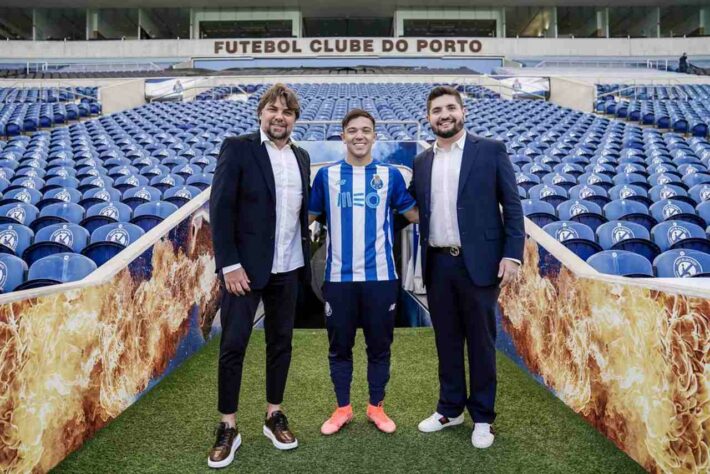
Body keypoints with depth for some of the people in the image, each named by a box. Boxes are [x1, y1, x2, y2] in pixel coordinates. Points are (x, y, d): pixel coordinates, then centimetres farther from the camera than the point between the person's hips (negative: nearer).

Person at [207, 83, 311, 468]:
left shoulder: (302, 157, 10)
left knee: (281, 342, 13)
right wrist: (230, 264, -16)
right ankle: (228, 427, 18)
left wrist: (305, 258, 7)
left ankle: (274, 417, 28)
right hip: (245, 266, -5)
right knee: (232, 346, 3)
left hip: (288, 269, 5)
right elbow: (220, 208, -10)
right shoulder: (237, 148, -5)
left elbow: (302, 210, 13)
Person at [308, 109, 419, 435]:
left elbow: (415, 214, 8)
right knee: (339, 346, 11)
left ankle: (376, 407, 29)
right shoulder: (326, 175, 4)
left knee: (379, 346, 11)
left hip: (380, 275, 0)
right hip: (339, 277, 0)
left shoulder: (390, 175, 4)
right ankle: (342, 408, 28)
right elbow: (307, 215, 8)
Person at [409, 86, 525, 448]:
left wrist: (512, 254, -10)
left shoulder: (491, 150, 0)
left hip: (478, 262, -3)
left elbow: (512, 206, -3)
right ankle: (450, 408, 30)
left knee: (480, 341, 7)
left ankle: (482, 417, 23)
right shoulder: (421, 162, 11)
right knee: (446, 340, 14)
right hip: (437, 264, 4)